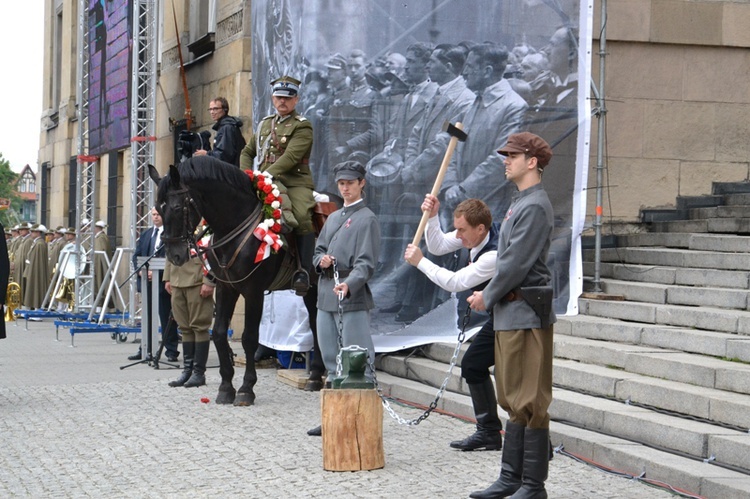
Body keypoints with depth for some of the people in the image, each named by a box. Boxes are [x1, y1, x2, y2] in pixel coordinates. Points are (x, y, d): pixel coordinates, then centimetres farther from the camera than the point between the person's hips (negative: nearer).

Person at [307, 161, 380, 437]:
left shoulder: (367, 219, -5)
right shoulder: (333, 218, 19)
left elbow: (366, 263, -14)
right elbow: (318, 251, 23)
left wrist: (349, 284, -31)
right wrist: (321, 260, -1)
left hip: (352, 299, -8)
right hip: (325, 297, 8)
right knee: (332, 360, 13)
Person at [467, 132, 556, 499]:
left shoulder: (535, 207, -14)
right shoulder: (520, 203, 18)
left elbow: (516, 264, -18)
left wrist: (487, 297, -6)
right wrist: (489, 295, 11)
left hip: (526, 314, -11)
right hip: (510, 314, 11)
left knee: (530, 402, -5)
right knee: (514, 401, 14)